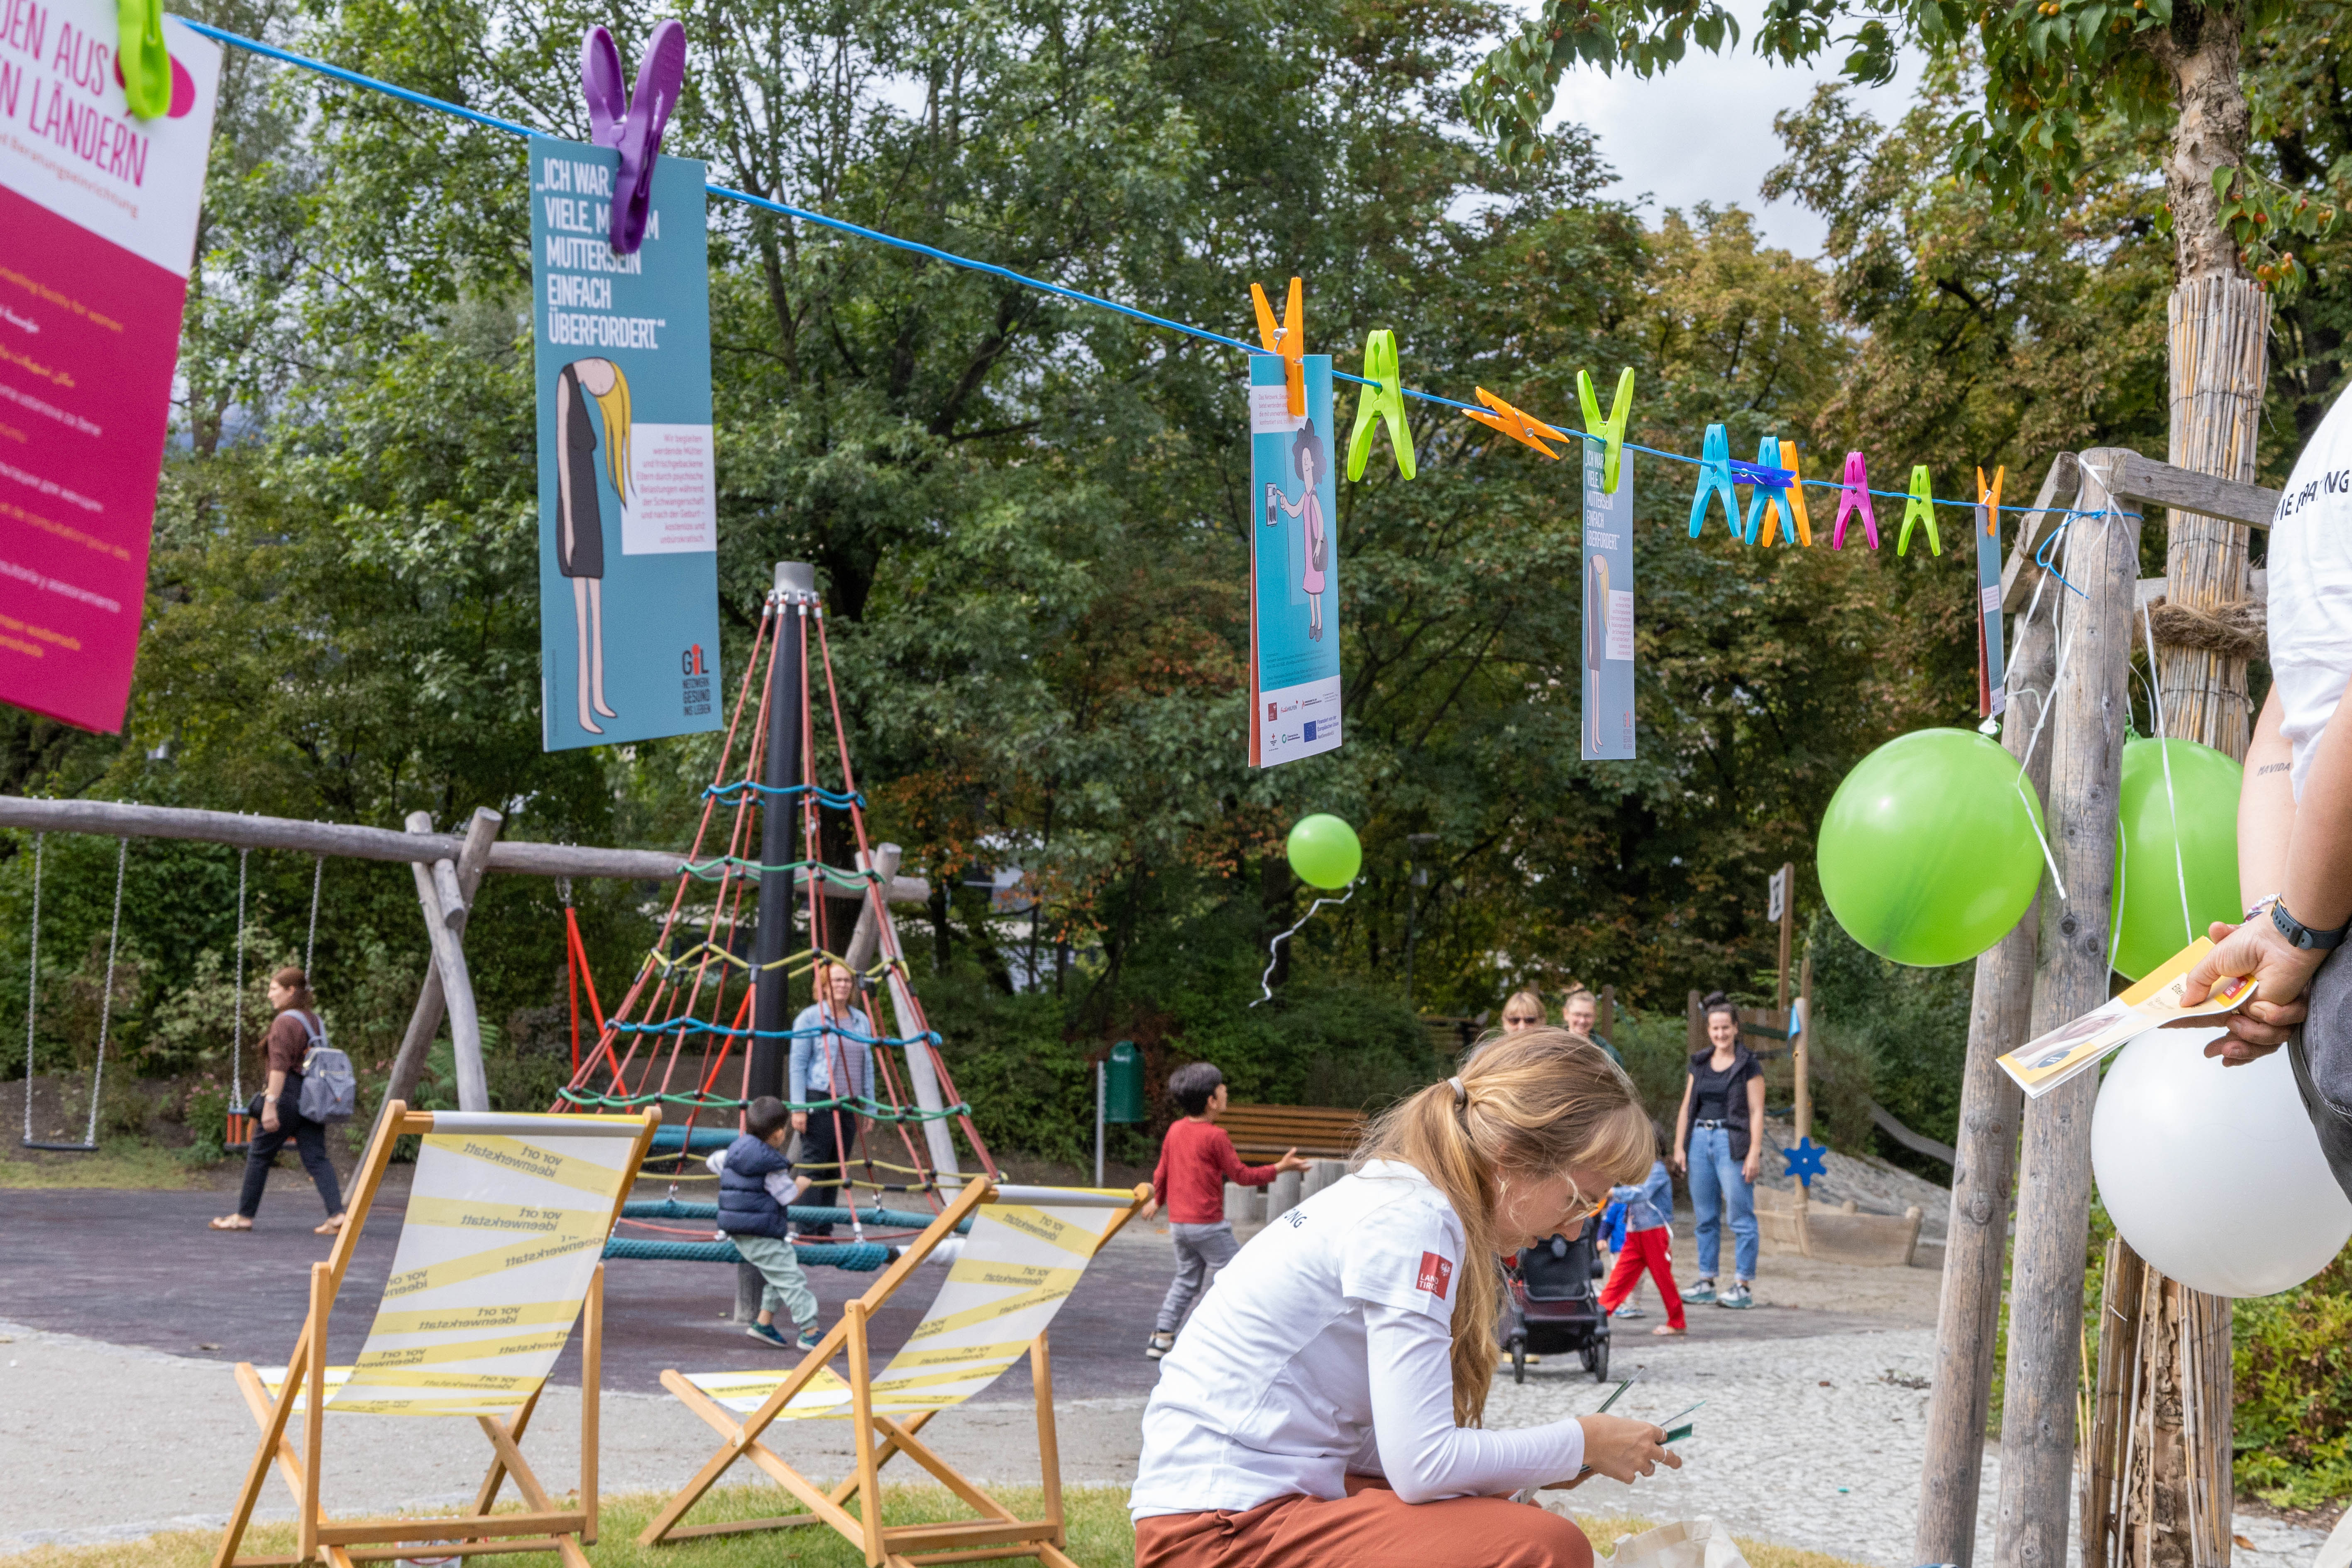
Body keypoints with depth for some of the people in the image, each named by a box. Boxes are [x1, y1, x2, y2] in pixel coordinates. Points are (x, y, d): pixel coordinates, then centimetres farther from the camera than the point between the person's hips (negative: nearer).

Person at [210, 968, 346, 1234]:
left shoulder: (285, 1022, -10)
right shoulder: (314, 1020, 16)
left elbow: (280, 1066, -19)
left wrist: (270, 1103, -22)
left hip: (289, 1093, -8)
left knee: (259, 1154, 6)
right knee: (316, 1157, 2)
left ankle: (244, 1216, 14)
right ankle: (337, 1214, -14)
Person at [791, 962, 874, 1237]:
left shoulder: (861, 1021, 13)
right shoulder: (810, 1018, -3)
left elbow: (867, 1067, 17)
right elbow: (798, 1065, -6)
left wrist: (869, 1108, 13)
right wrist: (798, 1108, -13)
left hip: (849, 1105, 6)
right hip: (819, 1101, -6)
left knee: (836, 1171, 6)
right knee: (814, 1169, -8)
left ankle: (825, 1232, 11)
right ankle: (807, 1234, -8)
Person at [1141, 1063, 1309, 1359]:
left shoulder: (1175, 1131, 7)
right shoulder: (1215, 1137, -14)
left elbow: (1162, 1171, 16)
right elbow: (1241, 1175, -9)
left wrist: (1157, 1200, 33)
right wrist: (1279, 1168, -2)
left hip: (1178, 1223, 8)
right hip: (1207, 1224, -8)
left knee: (1187, 1279, 17)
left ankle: (1161, 1336, 12)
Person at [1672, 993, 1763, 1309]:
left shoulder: (1749, 1065, -1)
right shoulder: (1699, 1063, 13)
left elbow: (1756, 1112, -5)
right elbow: (1686, 1107, 16)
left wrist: (1753, 1153, -11)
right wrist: (1679, 1147, 9)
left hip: (1732, 1142, -5)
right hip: (1700, 1141, 5)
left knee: (1741, 1217, -6)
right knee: (1705, 1217, 8)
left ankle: (1743, 1286, -5)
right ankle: (1706, 1281, 13)